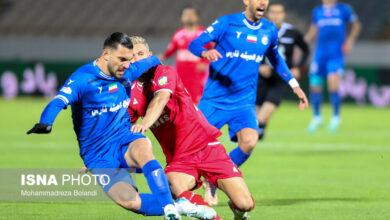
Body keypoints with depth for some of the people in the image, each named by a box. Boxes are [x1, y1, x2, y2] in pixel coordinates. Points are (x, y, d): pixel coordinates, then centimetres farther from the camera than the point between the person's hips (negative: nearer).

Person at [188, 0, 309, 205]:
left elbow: (275, 58, 26)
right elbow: (194, 44, -9)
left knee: (249, 142, -21)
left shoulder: (270, 30, 7)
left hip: (244, 101, 3)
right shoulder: (227, 23, -6)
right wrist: (205, 52, -32)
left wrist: (294, 85, 21)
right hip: (215, 99, -2)